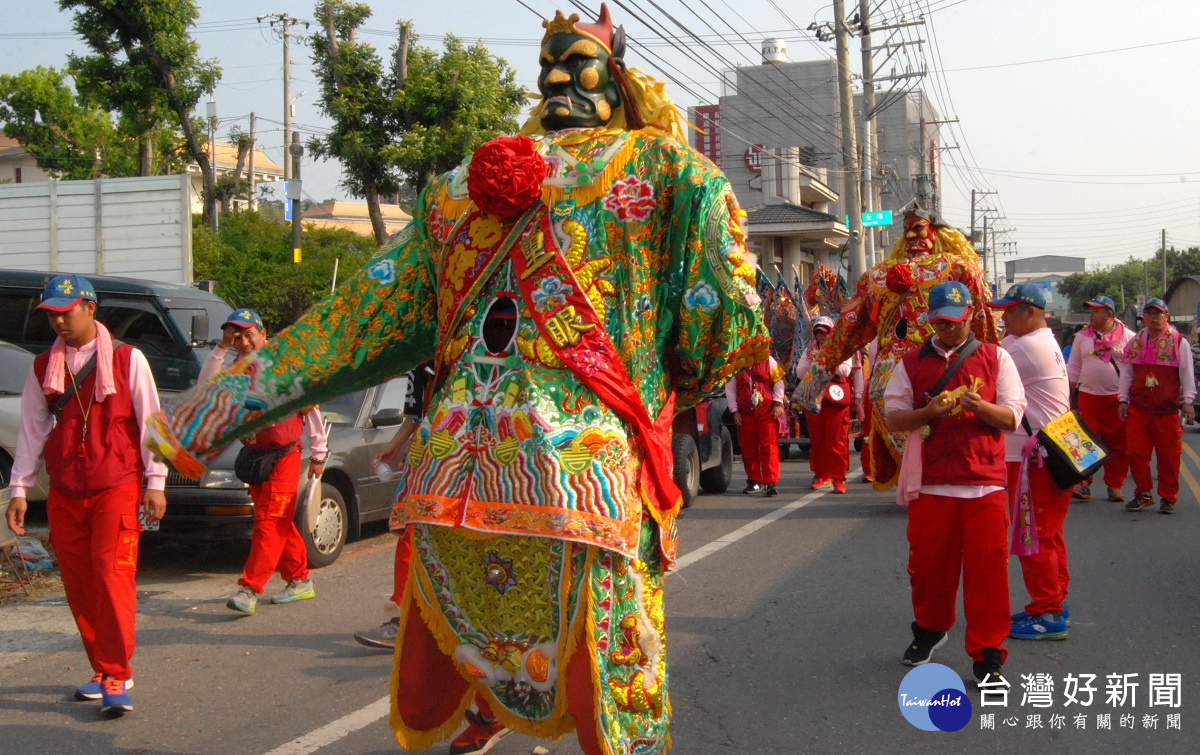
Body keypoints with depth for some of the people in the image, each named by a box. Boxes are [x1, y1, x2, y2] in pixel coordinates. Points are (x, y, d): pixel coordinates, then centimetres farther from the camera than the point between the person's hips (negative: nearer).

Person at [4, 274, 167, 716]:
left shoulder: (127, 360, -1)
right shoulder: (43, 368, 10)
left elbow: (150, 422, 0)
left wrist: (155, 483, -4)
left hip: (117, 488, -4)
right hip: (64, 492, 4)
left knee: (112, 575, -13)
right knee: (79, 583, 4)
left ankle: (117, 677, -10)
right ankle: (103, 670, 15)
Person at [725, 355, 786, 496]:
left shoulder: (768, 360, 5)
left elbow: (778, 382, 7)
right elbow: (730, 389, 7)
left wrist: (777, 403, -2)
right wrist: (734, 411, 1)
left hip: (767, 411, -1)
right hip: (745, 413, 1)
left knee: (769, 446, -8)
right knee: (748, 448, 4)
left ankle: (770, 483, -8)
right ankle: (754, 482, 16)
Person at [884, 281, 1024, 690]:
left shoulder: (995, 358, 9)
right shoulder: (912, 363, 10)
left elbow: (1012, 417, 4)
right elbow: (892, 418, 7)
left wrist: (979, 406, -16)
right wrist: (927, 412, -12)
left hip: (984, 485, -1)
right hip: (929, 484, 1)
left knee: (987, 569, -5)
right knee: (927, 564, 9)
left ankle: (987, 657, 3)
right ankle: (930, 629, 35)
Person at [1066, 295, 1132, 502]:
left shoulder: (1127, 337, 1)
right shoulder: (1082, 336, 8)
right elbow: (1074, 367, 12)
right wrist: (1071, 393, 7)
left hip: (1117, 398, -2)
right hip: (1087, 396, 2)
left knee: (1117, 445, 3)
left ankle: (1114, 486, 13)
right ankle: (1083, 484, 1)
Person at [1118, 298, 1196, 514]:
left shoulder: (1178, 342, 1)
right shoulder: (1134, 343, 11)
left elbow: (1187, 373, 1)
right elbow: (1126, 373, 14)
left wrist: (1187, 401, -5)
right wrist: (1123, 399, 8)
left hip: (1167, 409, -3)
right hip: (1137, 408, 3)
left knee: (1168, 455, 2)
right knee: (1136, 452, 0)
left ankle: (1167, 498, 14)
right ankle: (1143, 494, 14)